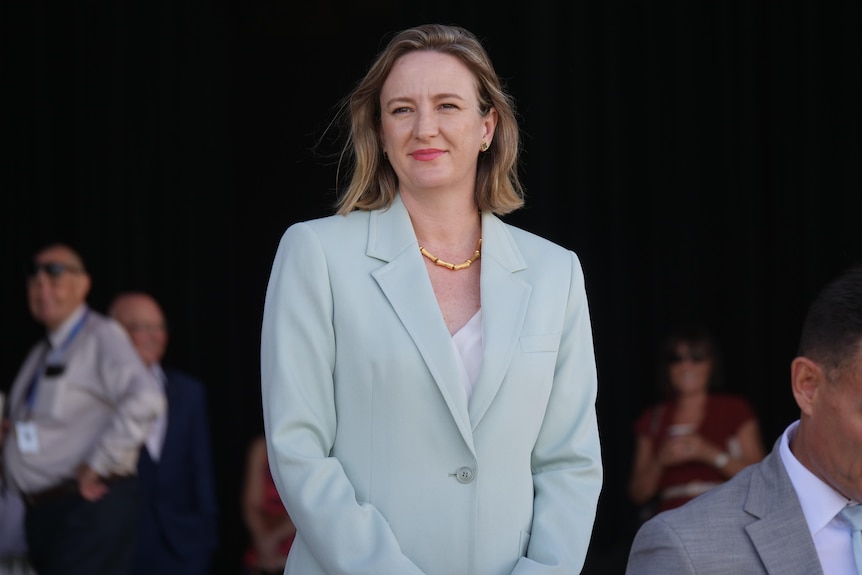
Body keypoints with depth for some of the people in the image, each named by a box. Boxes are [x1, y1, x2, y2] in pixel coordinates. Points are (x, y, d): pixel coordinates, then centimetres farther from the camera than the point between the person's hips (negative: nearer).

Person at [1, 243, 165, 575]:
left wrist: (97, 464, -20)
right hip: (41, 511, 9)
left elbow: (145, 400, -24)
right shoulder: (41, 352, 18)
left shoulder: (101, 337, -9)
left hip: (88, 507, -9)